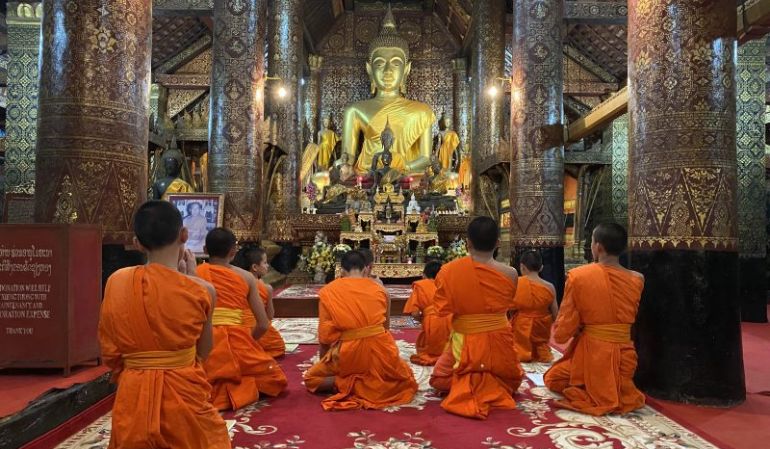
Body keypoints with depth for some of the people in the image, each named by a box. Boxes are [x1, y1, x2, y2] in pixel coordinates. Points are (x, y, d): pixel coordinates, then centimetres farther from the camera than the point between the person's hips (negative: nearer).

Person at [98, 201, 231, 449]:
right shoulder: (202, 290, -11)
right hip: (184, 395, -3)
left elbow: (110, 352, 5)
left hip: (132, 395, 3)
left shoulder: (116, 282, -4)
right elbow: (203, 350, 3)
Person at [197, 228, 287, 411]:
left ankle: (213, 390, -7)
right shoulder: (246, 277, 4)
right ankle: (238, 389, -8)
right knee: (275, 379, 21)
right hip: (237, 342, -1)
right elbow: (263, 325, 3)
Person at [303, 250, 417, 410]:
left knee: (310, 378, 24)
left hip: (348, 354, -1)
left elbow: (325, 335, 1)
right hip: (380, 351, 2)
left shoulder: (328, 292, 2)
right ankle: (374, 385, 1)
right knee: (405, 376, 31)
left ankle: (347, 383, -4)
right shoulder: (378, 289, 6)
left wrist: (323, 361, 18)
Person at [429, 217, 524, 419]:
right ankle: (495, 389, -3)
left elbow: (442, 309, -8)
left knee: (439, 380, 25)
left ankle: (464, 386, -7)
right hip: (498, 343, 1)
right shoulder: (510, 273, -11)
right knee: (511, 381, 31)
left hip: (464, 342, -1)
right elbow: (507, 305, 5)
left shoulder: (450, 270, -13)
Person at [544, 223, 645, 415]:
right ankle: (620, 392, 10)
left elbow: (561, 333, -10)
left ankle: (587, 395, 0)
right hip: (624, 359, 5)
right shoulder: (637, 280, -2)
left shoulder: (578, 276, -14)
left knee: (552, 377, 22)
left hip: (591, 356, -5)